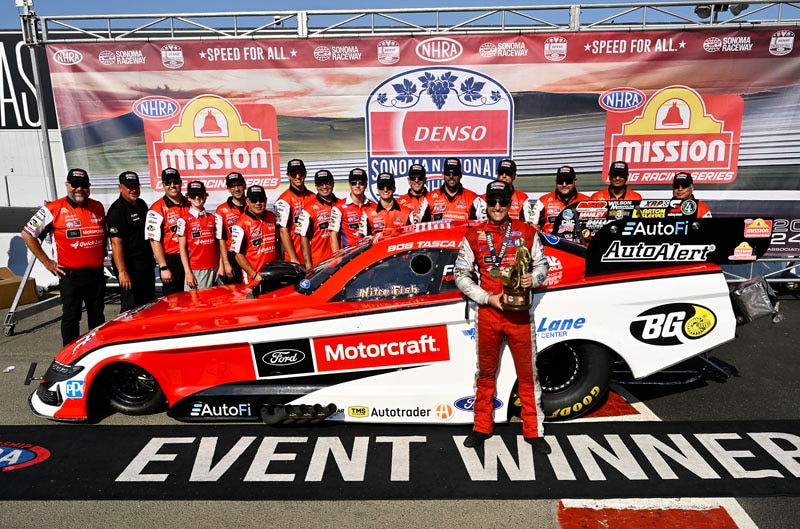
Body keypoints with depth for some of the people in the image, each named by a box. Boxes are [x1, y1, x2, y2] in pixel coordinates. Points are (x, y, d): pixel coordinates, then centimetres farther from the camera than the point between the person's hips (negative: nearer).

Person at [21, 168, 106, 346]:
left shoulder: (98, 207, 8)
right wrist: (46, 261, -3)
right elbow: (27, 234, -2)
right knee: (71, 317, 4)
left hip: (97, 273, 4)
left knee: (97, 315, 14)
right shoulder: (54, 209, -6)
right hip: (70, 275, -4)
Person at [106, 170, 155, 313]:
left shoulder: (142, 204, 12)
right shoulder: (117, 210, -14)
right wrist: (122, 272, -25)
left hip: (147, 262, 9)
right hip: (130, 266, -8)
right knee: (131, 308, -4)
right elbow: (116, 243, -20)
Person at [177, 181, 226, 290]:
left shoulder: (214, 218, 11)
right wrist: (187, 272, -8)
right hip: (195, 270, -3)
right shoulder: (184, 221, -1)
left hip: (214, 268, 3)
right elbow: (182, 248, -3)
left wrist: (222, 266, 1)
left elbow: (221, 244, 9)